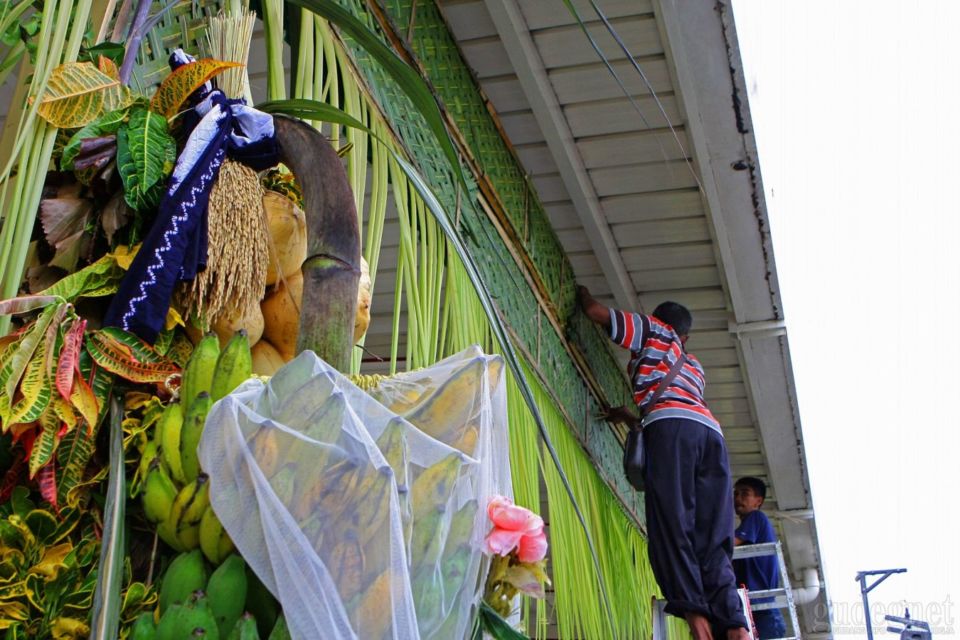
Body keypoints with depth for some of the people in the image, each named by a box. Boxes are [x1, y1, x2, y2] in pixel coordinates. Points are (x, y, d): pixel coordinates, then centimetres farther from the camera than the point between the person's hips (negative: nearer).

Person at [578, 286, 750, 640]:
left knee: (671, 521, -14)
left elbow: (597, 312, 24)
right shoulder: (693, 365, 41)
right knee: (712, 536, -3)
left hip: (672, 425, -5)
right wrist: (629, 417, 61)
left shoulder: (653, 331, 26)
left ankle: (693, 609, -29)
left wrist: (584, 295, 47)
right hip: (711, 430, 6)